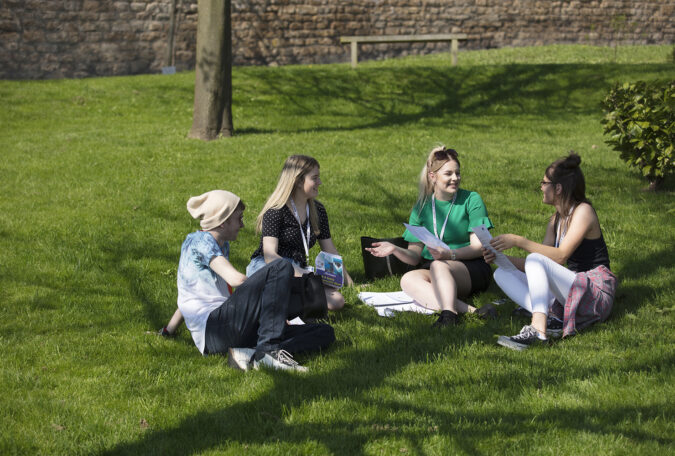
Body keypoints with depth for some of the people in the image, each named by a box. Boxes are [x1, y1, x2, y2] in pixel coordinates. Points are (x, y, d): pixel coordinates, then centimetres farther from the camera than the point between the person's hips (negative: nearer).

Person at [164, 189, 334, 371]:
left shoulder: (222, 246, 28)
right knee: (281, 268, -21)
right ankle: (267, 349, -30)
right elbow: (236, 279, -14)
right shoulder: (199, 240, -2)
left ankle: (251, 355, -23)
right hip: (212, 330, -9)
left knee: (325, 333, -1)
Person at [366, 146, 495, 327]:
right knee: (408, 279, -30)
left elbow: (479, 247, -7)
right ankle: (470, 310, -46)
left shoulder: (471, 200, 0)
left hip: (471, 269, -3)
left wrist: (450, 254, -25)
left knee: (438, 266, -35)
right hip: (432, 270, 3)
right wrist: (395, 249, -14)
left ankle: (449, 313, -58)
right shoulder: (422, 207, 10)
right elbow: (415, 256, 8)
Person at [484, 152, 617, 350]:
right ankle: (551, 320, -23)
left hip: (596, 293, -9)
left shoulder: (583, 211, -9)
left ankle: (538, 330, -44)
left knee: (536, 260, -28)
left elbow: (560, 256, -22)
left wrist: (518, 241, -22)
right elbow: (537, 264, 11)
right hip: (572, 290, 9)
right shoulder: (556, 220, 16)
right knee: (502, 274, -1)